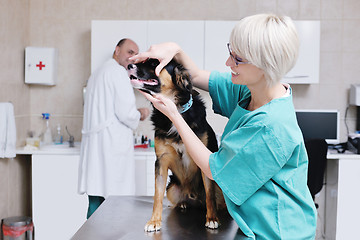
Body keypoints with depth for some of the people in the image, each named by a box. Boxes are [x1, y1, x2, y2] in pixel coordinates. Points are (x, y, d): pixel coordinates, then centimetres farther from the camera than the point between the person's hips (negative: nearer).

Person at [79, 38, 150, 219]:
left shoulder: (96, 74, 23)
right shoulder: (118, 72, -7)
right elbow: (125, 113, -15)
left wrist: (133, 113, 24)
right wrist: (140, 114, 6)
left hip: (93, 145, 9)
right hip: (112, 145, -9)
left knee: (95, 203, 10)